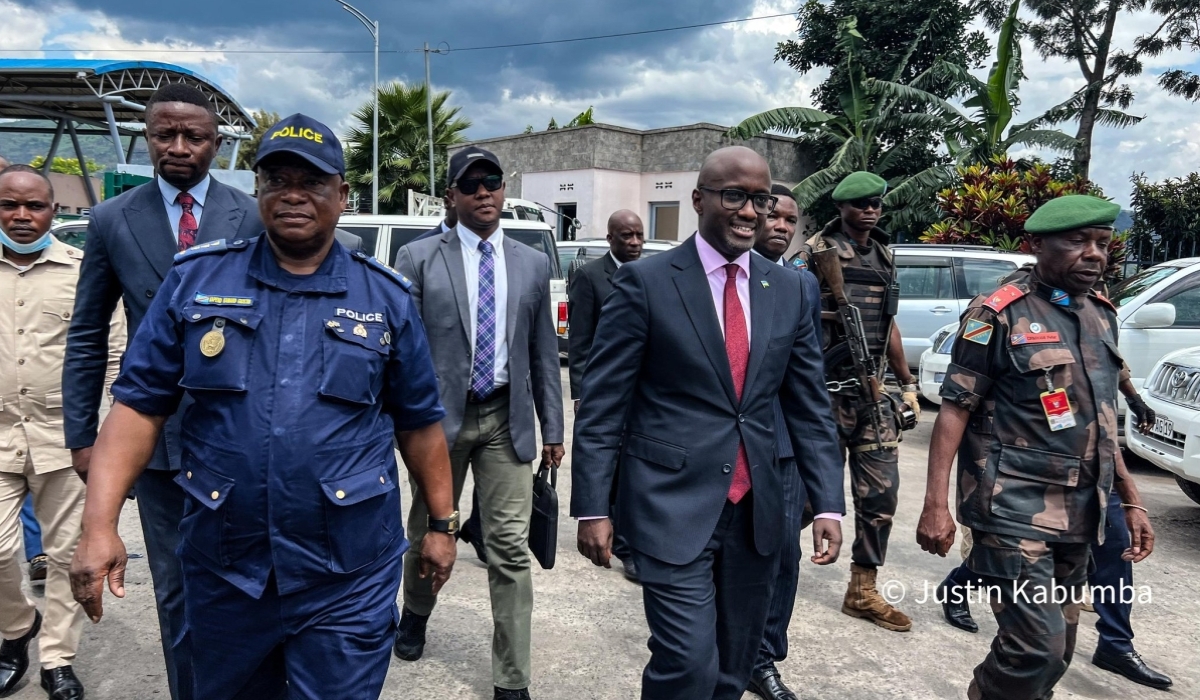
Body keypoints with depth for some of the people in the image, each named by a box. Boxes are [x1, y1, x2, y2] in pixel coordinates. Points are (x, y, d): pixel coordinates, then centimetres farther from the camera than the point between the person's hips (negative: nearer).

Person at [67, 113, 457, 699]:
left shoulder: (385, 297, 0)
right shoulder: (195, 280, 0)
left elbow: (419, 423, 5)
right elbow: (139, 405, -1)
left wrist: (442, 524, 7)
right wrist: (100, 525, -10)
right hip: (222, 567, 2)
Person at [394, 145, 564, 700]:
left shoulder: (533, 264, 8)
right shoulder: (418, 258, 0)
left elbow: (544, 353, 9)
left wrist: (552, 428, 7)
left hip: (506, 418, 1)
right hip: (439, 415, -1)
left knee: (510, 549, -1)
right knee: (429, 531, 17)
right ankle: (415, 614, 48)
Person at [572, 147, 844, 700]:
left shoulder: (793, 291, 6)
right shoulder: (645, 282, -6)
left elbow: (810, 407, 9)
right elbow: (602, 405, -6)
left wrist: (828, 503, 2)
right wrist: (592, 508, -9)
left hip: (755, 511, 5)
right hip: (672, 507, -4)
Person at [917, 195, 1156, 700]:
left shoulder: (1101, 316, 11)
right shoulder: (1000, 314, -9)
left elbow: (1099, 422, 18)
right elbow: (954, 411, -11)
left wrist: (1131, 500, 15)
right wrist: (935, 505, -17)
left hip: (1078, 515, 7)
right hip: (1014, 510, -7)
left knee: (1056, 650, 14)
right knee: (1036, 646, -13)